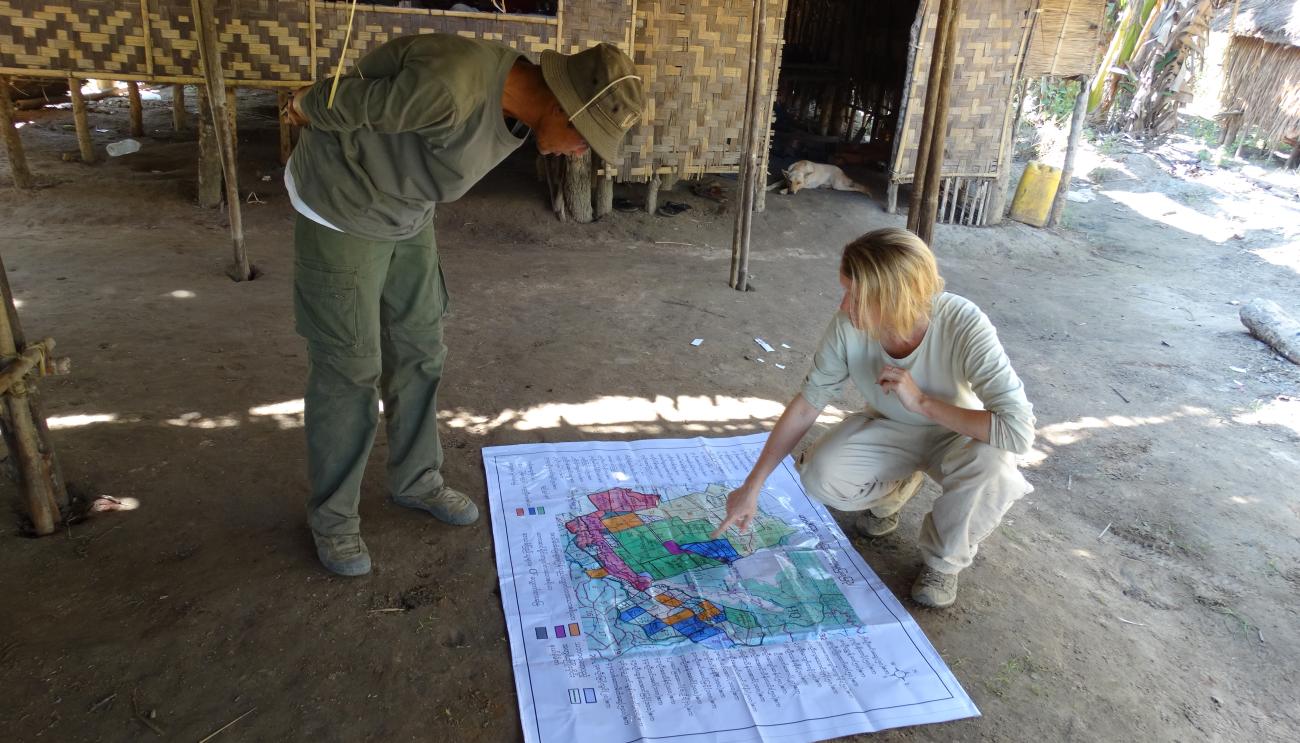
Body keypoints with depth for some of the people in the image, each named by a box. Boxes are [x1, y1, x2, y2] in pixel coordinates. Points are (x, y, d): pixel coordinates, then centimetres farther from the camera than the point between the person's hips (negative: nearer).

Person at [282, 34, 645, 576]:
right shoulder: (450, 88, -38)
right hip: (340, 211, -7)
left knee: (419, 352, 12)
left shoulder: (521, 108, -8)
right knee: (350, 368, -2)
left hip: (406, 215, 8)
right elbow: (343, 103, -21)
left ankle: (416, 480, 30)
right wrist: (306, 108, 0)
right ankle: (332, 515, 16)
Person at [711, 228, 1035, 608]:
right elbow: (807, 404, -16)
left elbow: (1018, 431, -38)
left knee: (993, 467, -35)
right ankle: (894, 488, 12)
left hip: (958, 434, -2)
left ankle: (944, 560, -4)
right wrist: (751, 487, -16)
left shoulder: (964, 327, -35)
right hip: (891, 428, 2)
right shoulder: (849, 324, -26)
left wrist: (922, 402, -38)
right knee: (820, 476, -24)